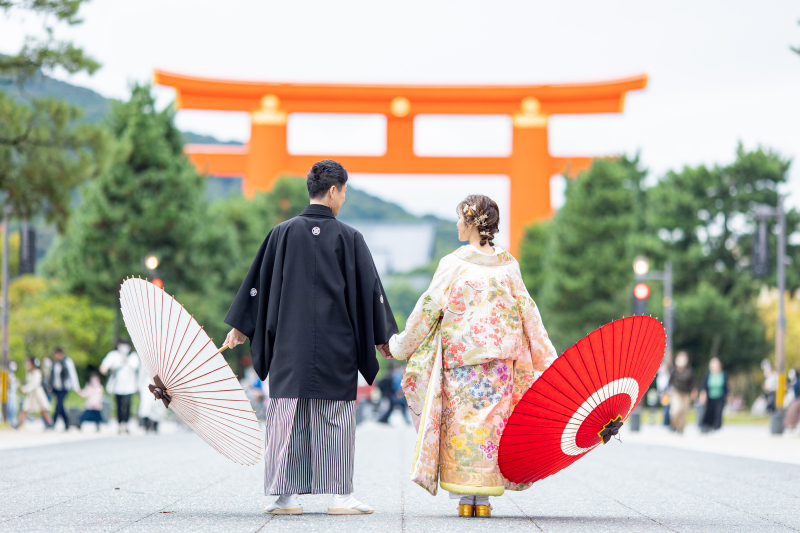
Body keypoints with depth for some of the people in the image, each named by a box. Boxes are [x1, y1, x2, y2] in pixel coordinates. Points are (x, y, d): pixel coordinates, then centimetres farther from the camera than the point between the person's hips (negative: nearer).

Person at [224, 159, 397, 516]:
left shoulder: (283, 233, 1)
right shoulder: (349, 238, -3)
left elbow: (258, 283, 6)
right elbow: (370, 288, 1)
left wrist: (240, 326, 15)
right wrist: (384, 336, 11)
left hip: (290, 344, 2)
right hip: (336, 346, -2)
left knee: (288, 416, 4)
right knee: (336, 418, 3)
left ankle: (286, 496, 3)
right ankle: (340, 496, 2)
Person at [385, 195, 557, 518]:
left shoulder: (453, 264, -5)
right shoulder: (508, 265, 4)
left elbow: (428, 309, -1)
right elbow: (527, 312, 4)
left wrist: (400, 345, 11)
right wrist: (547, 360, 9)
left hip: (459, 357, -3)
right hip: (500, 358, 3)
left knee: (461, 421, 4)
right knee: (491, 420, 7)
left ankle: (464, 497, 1)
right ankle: (484, 497, 5)